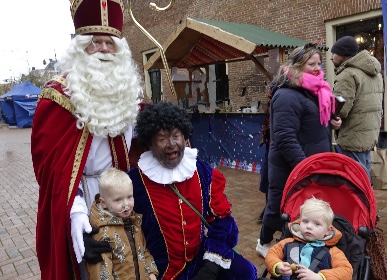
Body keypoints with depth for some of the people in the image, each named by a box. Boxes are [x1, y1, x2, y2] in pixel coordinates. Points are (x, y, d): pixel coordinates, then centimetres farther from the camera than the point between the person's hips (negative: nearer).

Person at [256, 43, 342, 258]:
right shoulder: (287, 96, -21)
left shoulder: (312, 90, 10)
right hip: (291, 167, -9)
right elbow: (286, 139, -27)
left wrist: (331, 123, 5)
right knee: (281, 207, 7)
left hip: (313, 163, 9)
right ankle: (264, 244, 29)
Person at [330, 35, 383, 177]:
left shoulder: (347, 74, -17)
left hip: (353, 139, -10)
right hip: (370, 134, 10)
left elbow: (339, 110, -23)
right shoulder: (374, 72, 14)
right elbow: (374, 104, 17)